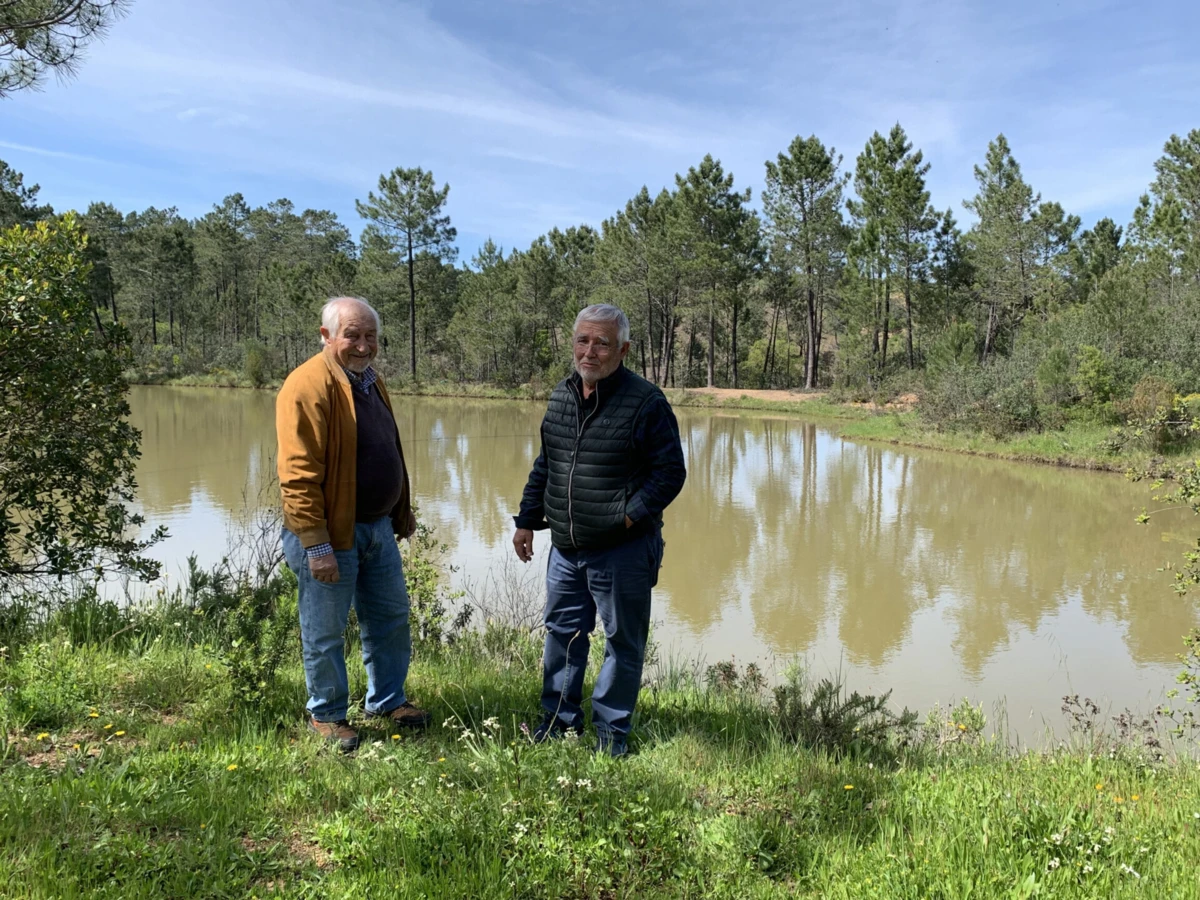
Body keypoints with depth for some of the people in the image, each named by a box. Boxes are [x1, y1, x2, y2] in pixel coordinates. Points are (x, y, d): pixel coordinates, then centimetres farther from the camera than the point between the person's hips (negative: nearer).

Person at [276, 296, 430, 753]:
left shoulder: (370, 381, 10)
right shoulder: (308, 386, -19)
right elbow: (298, 475, -23)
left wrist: (403, 512, 21)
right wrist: (316, 546, -24)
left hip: (377, 528, 9)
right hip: (330, 535, -8)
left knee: (391, 618, 18)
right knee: (325, 632, 8)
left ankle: (387, 700, 36)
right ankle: (326, 715, 27)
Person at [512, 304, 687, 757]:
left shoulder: (645, 402, -14)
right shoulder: (562, 396, 6)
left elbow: (670, 472, -12)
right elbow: (544, 467, 16)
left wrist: (631, 515, -20)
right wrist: (527, 520, 14)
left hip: (623, 551, -6)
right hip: (565, 547, 6)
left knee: (623, 641, 8)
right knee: (562, 632, 17)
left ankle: (612, 729, 25)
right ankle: (560, 718, 34)